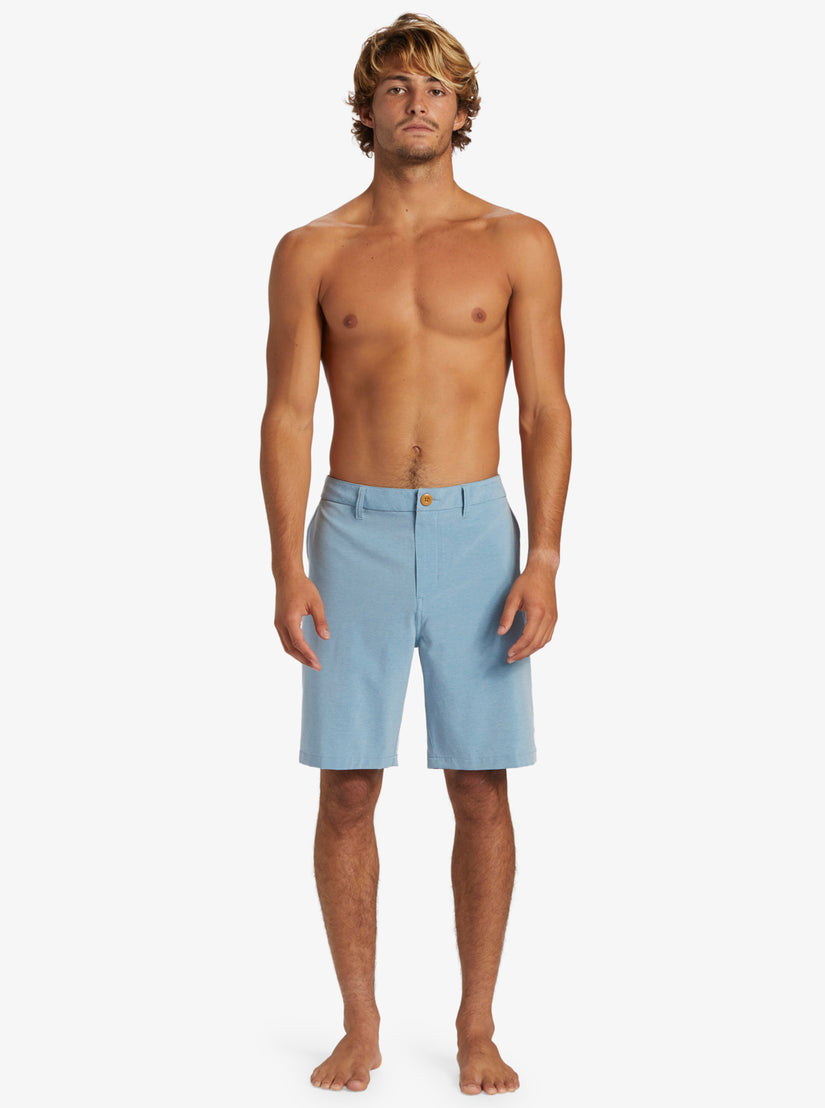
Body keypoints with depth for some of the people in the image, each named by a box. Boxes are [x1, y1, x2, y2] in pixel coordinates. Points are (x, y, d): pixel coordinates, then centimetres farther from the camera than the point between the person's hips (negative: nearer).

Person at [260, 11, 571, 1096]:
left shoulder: (518, 245, 5)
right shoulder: (313, 253, 6)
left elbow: (546, 411, 2)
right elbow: (287, 415, 3)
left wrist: (544, 560, -8)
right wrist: (288, 568, -7)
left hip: (477, 532, 0)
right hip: (354, 534, 0)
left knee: (481, 792, 3)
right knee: (348, 792, 2)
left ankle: (477, 1028, 16)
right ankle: (361, 1026, 17)